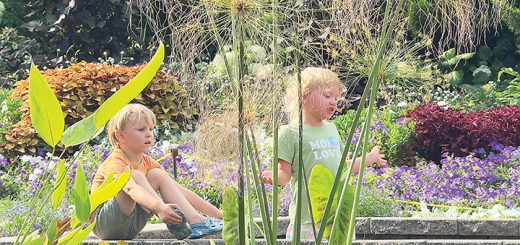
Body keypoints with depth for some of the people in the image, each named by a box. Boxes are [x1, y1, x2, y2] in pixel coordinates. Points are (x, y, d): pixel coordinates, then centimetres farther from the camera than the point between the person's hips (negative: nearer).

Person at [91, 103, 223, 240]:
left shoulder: (146, 162, 5)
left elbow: (178, 189, 2)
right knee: (135, 176, -25)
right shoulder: (115, 162, -19)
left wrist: (217, 213, -5)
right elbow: (131, 188, -40)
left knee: (157, 175, -4)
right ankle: (175, 224, -32)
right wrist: (159, 208, -58)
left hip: (129, 227, 7)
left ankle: (196, 221, -15)